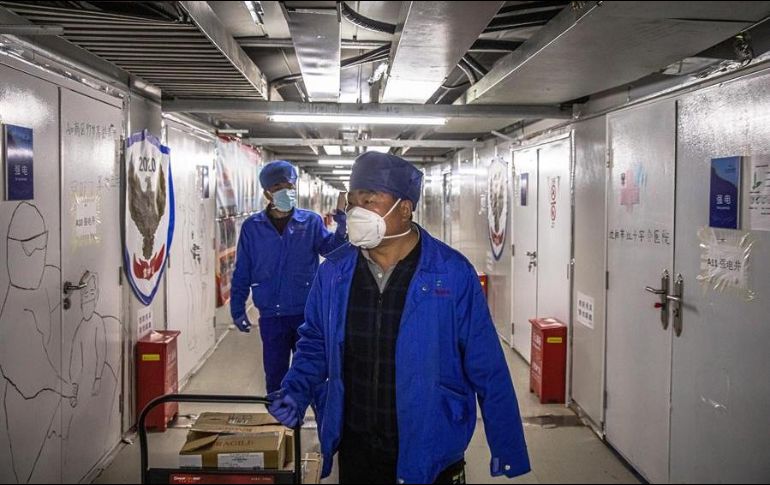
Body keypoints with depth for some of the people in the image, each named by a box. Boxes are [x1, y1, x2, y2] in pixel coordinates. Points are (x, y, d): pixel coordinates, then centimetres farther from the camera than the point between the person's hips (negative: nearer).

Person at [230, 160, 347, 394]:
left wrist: (341, 231, -35)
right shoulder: (252, 227, 1)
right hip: (271, 316, 1)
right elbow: (242, 273, 5)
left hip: (306, 313, -1)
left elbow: (329, 247, -15)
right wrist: (238, 309, 1)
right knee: (275, 375, 13)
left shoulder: (311, 222, 0)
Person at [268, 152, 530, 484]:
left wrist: (506, 450, -7)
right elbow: (315, 346, 11)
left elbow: (487, 369, -10)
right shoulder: (334, 272, -3)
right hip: (354, 452, 4)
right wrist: (296, 392, -5)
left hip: (431, 456, -3)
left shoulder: (452, 273, -13)